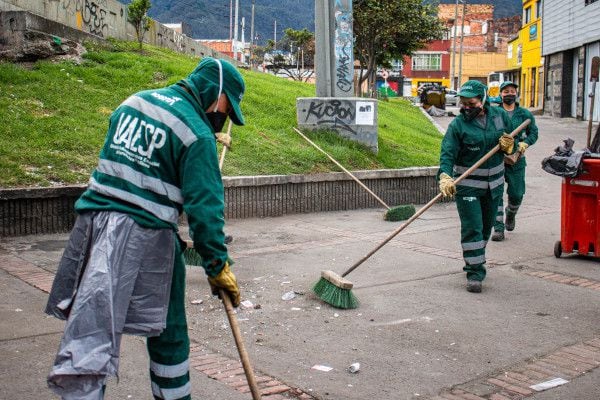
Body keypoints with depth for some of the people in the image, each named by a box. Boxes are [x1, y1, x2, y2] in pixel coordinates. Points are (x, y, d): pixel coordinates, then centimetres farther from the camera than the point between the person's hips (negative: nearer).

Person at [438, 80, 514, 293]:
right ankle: (475, 273, -4)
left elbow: (512, 141, 14)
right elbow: (447, 153, -21)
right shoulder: (457, 124, -12)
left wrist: (509, 145, -11)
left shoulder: (500, 115, 1)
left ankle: (475, 261, 37)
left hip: (493, 184, 5)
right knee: (472, 228, -9)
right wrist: (445, 176, -38)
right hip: (467, 186, -4)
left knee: (486, 227, 17)